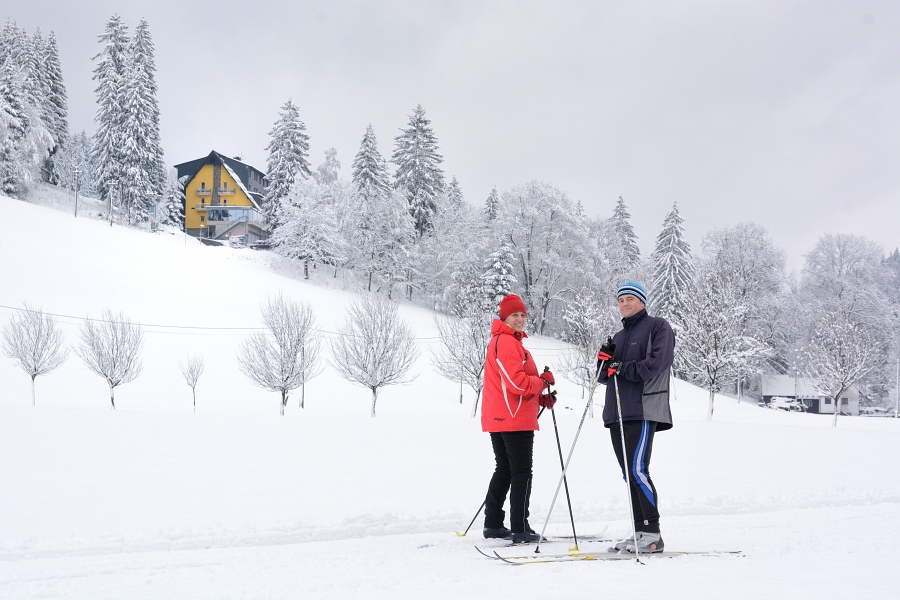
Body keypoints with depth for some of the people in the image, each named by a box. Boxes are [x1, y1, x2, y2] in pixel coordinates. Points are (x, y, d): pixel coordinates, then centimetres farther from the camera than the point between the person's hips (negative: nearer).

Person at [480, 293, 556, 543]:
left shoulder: (504, 340, 19)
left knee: (504, 470, 16)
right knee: (522, 473, -6)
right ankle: (520, 529, -5)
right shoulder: (507, 343, -15)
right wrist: (544, 380, -6)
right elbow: (517, 383, -22)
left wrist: (540, 398, 10)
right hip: (515, 419, -11)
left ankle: (493, 524, 20)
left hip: (499, 419, 11)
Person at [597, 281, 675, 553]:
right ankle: (640, 531, 10)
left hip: (643, 411, -8)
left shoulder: (658, 327, 3)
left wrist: (623, 368, -16)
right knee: (629, 474, 6)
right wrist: (604, 362, 0)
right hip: (617, 414, 8)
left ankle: (653, 533, -11)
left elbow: (659, 362, -13)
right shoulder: (619, 337, 25)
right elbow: (605, 377, 21)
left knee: (638, 470, -15)